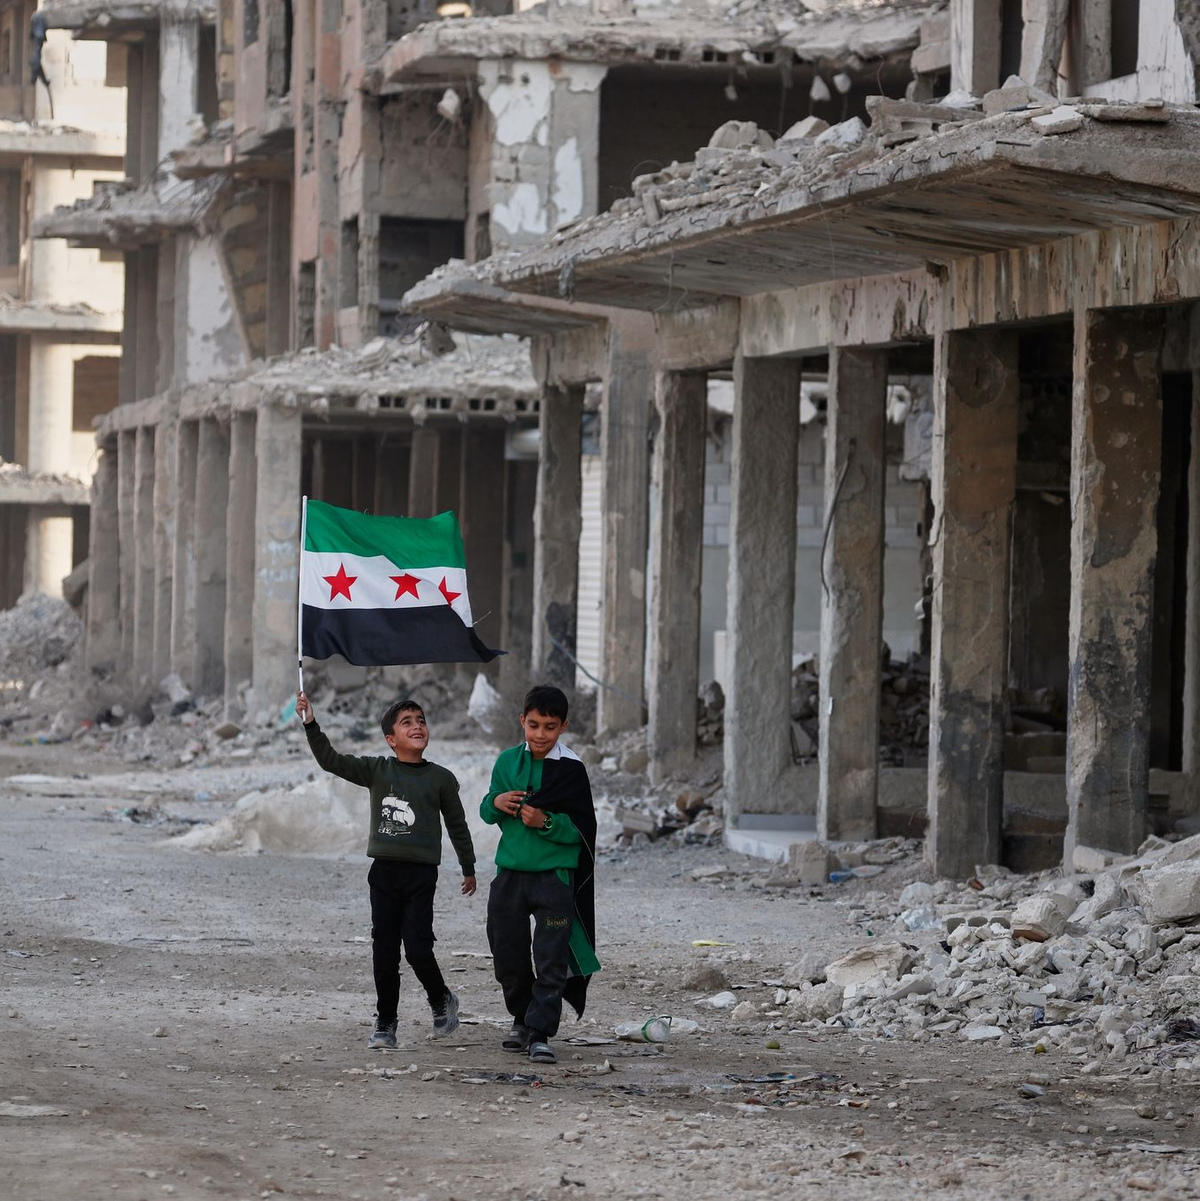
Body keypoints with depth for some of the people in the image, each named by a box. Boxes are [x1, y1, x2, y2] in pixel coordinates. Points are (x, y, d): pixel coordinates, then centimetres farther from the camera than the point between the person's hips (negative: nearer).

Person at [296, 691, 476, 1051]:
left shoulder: (440, 778, 4)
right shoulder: (377, 770, 6)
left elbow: (457, 824, 13)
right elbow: (331, 761, 0)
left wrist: (468, 868, 19)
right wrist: (311, 725, -12)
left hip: (420, 873, -2)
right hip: (384, 871, 2)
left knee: (417, 948, -10)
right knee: (384, 950, 3)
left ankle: (441, 1001, 18)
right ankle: (385, 1023, 12)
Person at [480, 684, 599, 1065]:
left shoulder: (570, 769, -6)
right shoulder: (508, 762, 7)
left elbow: (582, 828, -7)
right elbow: (486, 813, 15)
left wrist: (546, 822, -22)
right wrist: (495, 802, -8)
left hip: (555, 875, -4)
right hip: (510, 873, 4)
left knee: (551, 959, -7)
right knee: (507, 954, 11)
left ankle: (540, 1033, -5)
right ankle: (522, 1018, 32)